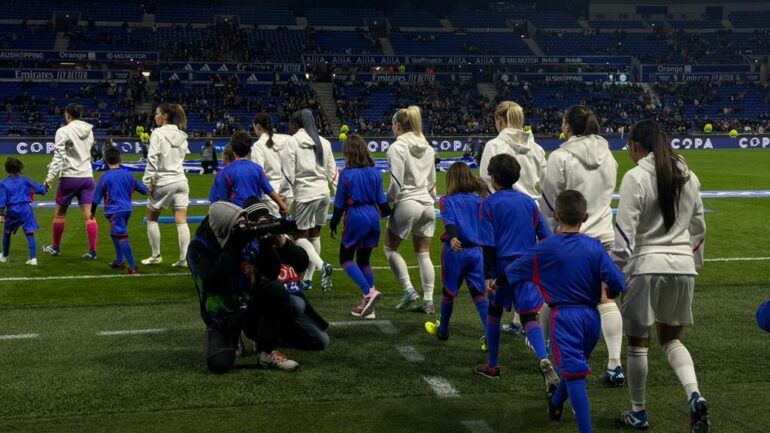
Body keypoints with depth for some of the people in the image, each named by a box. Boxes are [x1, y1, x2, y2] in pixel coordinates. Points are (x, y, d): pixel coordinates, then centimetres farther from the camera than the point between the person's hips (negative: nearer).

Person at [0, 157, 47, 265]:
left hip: (11, 210, 0)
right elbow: (39, 188, 8)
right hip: (25, 209, 0)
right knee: (30, 233, -2)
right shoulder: (25, 180, 3)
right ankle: (33, 258, -11)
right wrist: (45, 188, 30)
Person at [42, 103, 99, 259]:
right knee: (88, 215, 0)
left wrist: (51, 175, -18)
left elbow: (58, 155, -15)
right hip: (87, 176, 4)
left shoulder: (63, 131, -8)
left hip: (69, 176, -4)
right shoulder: (88, 130, 7)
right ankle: (92, 251, -5)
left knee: (59, 213, 13)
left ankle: (55, 247, 25)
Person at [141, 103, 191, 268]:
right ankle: (184, 258, -4)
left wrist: (147, 181, -10)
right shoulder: (181, 135, 10)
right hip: (180, 180, 5)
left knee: (152, 218, 13)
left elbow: (152, 159, -14)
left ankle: (156, 256, 16)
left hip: (163, 182, -5)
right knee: (181, 221, 1)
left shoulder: (158, 133, -9)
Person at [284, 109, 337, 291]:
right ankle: (308, 278, 20)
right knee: (314, 235, 15)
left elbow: (288, 174, -10)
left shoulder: (293, 142, -6)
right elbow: (332, 172, 11)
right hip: (324, 193, 6)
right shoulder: (324, 143, 10)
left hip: (305, 194, -6)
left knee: (300, 236, 3)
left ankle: (322, 266, -20)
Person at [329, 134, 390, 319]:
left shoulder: (346, 174, -9)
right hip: (372, 216, 5)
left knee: (345, 259, 8)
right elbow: (381, 200, 9)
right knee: (363, 260, 15)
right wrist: (387, 212, 30)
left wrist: (333, 225, 8)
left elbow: (339, 203, -4)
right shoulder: (375, 172, 3)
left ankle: (369, 292, -12)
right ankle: (367, 306, 12)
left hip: (355, 218, -5)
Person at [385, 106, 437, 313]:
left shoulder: (397, 147, -10)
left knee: (390, 248, 11)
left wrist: (386, 203, -2)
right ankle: (428, 300, 8)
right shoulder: (427, 147, 11)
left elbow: (396, 183, -14)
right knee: (423, 254, 10)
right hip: (427, 204, 6)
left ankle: (408, 289, 2)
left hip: (406, 203, -6)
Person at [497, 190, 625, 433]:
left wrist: (497, 283, 25)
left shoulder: (546, 248, -6)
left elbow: (513, 271, 5)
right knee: (575, 365, 25)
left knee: (574, 373, -6)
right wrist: (608, 293, 15)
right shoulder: (594, 247, -2)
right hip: (591, 316, 4)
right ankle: (556, 403, 49)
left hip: (564, 316, -4)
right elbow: (617, 284, -8)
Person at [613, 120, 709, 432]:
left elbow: (625, 231, -13)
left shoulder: (636, 177, -9)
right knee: (671, 338, 18)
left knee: (638, 341, 9)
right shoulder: (688, 177, 10)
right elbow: (698, 227, 17)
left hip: (647, 266, -5)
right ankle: (694, 396, -5)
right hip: (683, 266, 6)